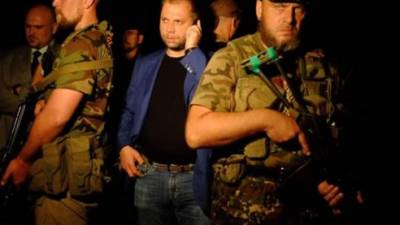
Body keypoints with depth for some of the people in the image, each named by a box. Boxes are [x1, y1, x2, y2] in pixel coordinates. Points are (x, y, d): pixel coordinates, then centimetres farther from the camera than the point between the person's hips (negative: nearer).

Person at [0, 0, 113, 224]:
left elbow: (56, 115, -22)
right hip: (71, 170, 9)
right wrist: (46, 101, 7)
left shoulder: (81, 45, -16)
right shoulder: (100, 41, 13)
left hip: (65, 174, -9)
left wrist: (23, 160, -9)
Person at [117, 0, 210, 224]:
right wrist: (124, 145, 1)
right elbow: (130, 111, 16)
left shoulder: (206, 63, -1)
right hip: (150, 173, 3)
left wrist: (192, 48, -16)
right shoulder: (145, 64, 11)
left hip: (194, 175, -3)